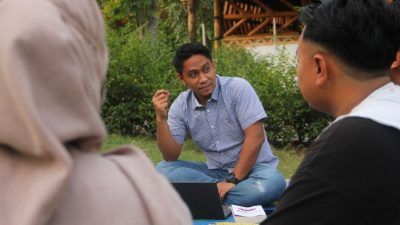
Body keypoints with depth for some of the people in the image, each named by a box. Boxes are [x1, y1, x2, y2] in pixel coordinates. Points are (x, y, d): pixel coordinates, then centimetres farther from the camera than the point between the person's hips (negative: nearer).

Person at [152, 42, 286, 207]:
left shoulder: (238, 88, -13)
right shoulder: (180, 106, -1)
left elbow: (255, 137, -18)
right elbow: (171, 157, -6)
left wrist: (233, 181, -21)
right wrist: (161, 118, -20)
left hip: (253, 168, -3)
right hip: (216, 171, 4)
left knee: (273, 183, -37)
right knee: (164, 169, -16)